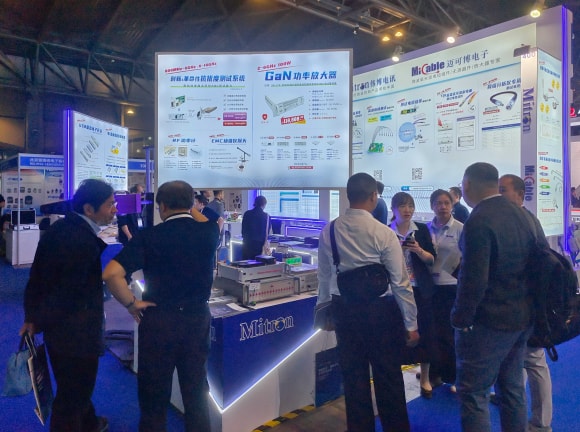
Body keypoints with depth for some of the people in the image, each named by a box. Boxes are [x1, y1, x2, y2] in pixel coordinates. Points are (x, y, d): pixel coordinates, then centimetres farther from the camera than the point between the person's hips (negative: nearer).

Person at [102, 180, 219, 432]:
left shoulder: (150, 236, -12)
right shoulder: (208, 232, -3)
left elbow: (110, 274, -20)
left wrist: (131, 303, -8)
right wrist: (189, 206, 24)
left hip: (158, 320, -3)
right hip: (198, 317, 3)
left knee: (154, 393, 15)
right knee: (197, 390, 19)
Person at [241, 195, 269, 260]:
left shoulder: (247, 213, 1)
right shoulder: (266, 216, -7)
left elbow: (243, 229, 9)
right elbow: (267, 232, 3)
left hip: (246, 243, 3)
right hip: (259, 244, -2)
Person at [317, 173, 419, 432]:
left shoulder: (328, 231, -3)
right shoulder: (383, 233, -14)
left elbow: (324, 276, 5)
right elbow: (400, 282, -11)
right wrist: (411, 323, -2)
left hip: (343, 309, 4)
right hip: (379, 310, -3)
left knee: (353, 374, 16)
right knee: (388, 376, 12)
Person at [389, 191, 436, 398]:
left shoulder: (422, 229, 2)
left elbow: (432, 259, 1)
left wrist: (419, 250, -17)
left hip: (421, 289, 2)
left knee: (424, 331, 7)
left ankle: (425, 379, 24)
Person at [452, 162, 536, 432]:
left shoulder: (478, 222, -22)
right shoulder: (520, 215, 5)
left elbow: (473, 280, -24)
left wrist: (460, 319, -12)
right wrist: (523, 305, 20)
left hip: (488, 320, -9)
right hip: (522, 316, 9)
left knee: (473, 392, 2)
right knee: (512, 387, 20)